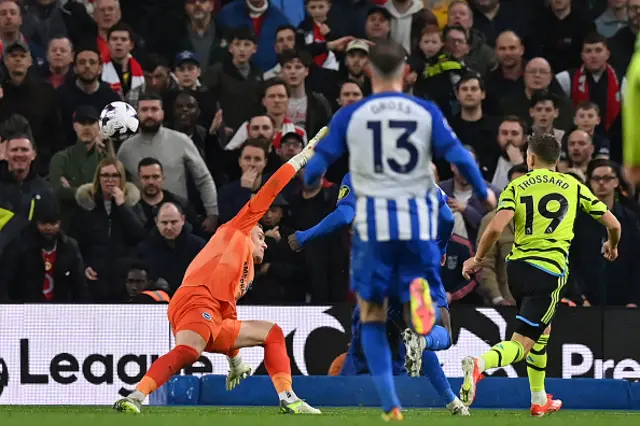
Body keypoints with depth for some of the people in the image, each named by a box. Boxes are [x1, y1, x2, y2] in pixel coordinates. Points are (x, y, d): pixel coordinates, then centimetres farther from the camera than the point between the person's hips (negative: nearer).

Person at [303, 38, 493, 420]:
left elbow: (320, 163, 2)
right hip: (418, 223, 0)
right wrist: (484, 192, 16)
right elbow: (458, 155, -2)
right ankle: (418, 290, -27)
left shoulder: (350, 115, 1)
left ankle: (390, 405, -3)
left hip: (373, 223, 0)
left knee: (373, 319, 11)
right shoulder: (427, 112, 2)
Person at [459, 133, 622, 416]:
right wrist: (612, 245, 34)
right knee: (522, 345, -7)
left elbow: (496, 227, -10)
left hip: (516, 266, 3)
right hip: (550, 271, -3)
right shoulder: (573, 186, 8)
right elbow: (613, 223, 11)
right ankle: (479, 365, -37)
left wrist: (478, 259, 4)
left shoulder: (517, 187, 6)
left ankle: (539, 400, 34)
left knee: (542, 330, 28)